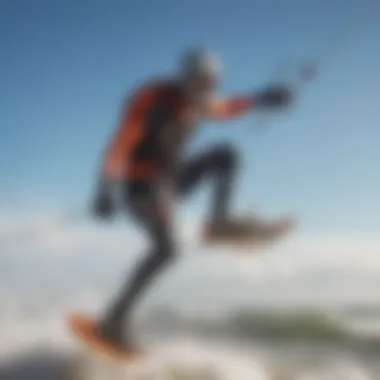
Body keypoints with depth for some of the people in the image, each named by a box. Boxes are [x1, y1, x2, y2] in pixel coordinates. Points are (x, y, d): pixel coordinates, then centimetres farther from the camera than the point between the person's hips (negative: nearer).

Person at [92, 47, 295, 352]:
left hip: (171, 180, 8)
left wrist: (259, 99, 9)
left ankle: (220, 223, 1)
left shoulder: (195, 101, 3)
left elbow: (223, 109, 22)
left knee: (226, 154, 2)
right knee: (167, 250, -27)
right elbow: (120, 144, -20)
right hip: (142, 184, -8)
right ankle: (116, 321, -21)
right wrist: (105, 192, -24)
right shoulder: (152, 98, -19)